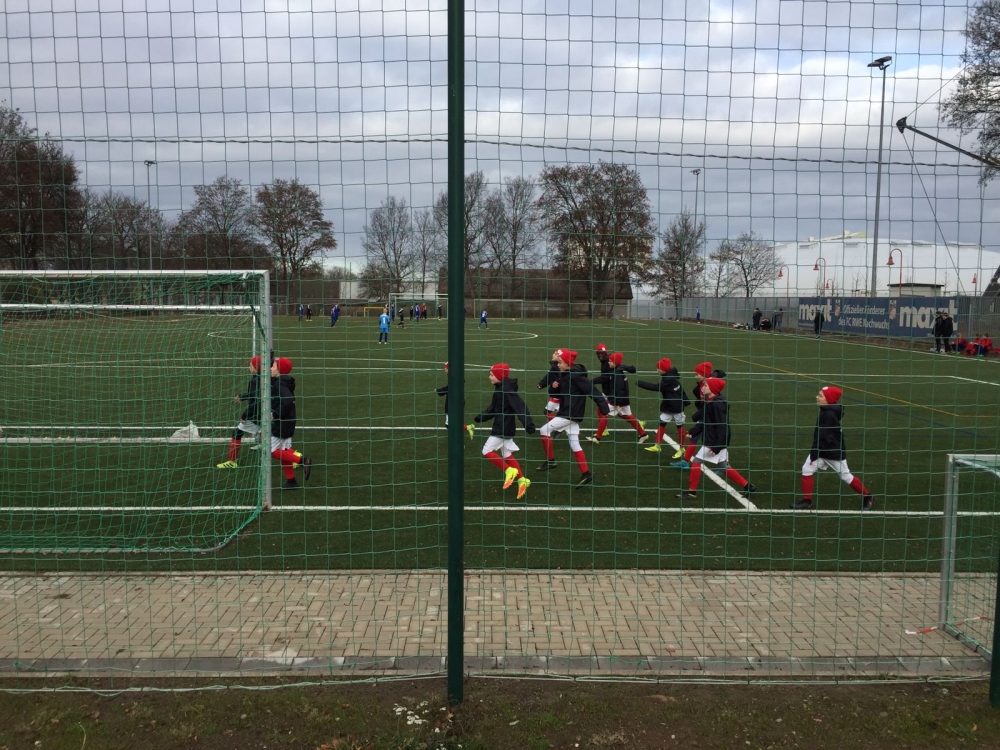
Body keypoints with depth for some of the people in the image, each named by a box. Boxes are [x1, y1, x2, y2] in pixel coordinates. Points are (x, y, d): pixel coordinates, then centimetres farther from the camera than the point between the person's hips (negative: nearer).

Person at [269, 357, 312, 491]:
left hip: (281, 423, -9)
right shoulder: (283, 382, 11)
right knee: (284, 450, 13)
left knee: (273, 450, -3)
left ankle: (302, 460, -6)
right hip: (286, 422, 9)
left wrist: (275, 414, -23)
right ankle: (291, 481, 17)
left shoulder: (279, 383, -19)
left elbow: (287, 401, -33)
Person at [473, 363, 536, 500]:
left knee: (487, 451, -6)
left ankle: (509, 471, -4)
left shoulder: (507, 390, -20)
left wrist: (528, 425, -34)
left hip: (504, 427, -10)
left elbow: (520, 407, -27)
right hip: (501, 426, 10)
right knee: (507, 455, 13)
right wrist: (478, 417, 13)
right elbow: (493, 408, 19)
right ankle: (522, 480, 13)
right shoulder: (500, 389, 10)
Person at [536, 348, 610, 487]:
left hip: (571, 414, -10)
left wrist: (604, 408, -25)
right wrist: (556, 386, -2)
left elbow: (592, 390, -21)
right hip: (567, 413, 10)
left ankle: (550, 461, 4)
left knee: (544, 430, -5)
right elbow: (563, 392, 22)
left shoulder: (576, 375, -18)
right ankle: (586, 474, 10)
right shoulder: (565, 374, 11)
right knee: (575, 445, 9)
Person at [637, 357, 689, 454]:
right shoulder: (669, 376, -1)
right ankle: (657, 446, 8)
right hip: (667, 406, 9)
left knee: (680, 426, 6)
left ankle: (682, 449, 17)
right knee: (661, 424, 4)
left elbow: (656, 387, -31)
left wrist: (640, 383, -29)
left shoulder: (669, 379, -26)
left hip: (677, 406, -9)